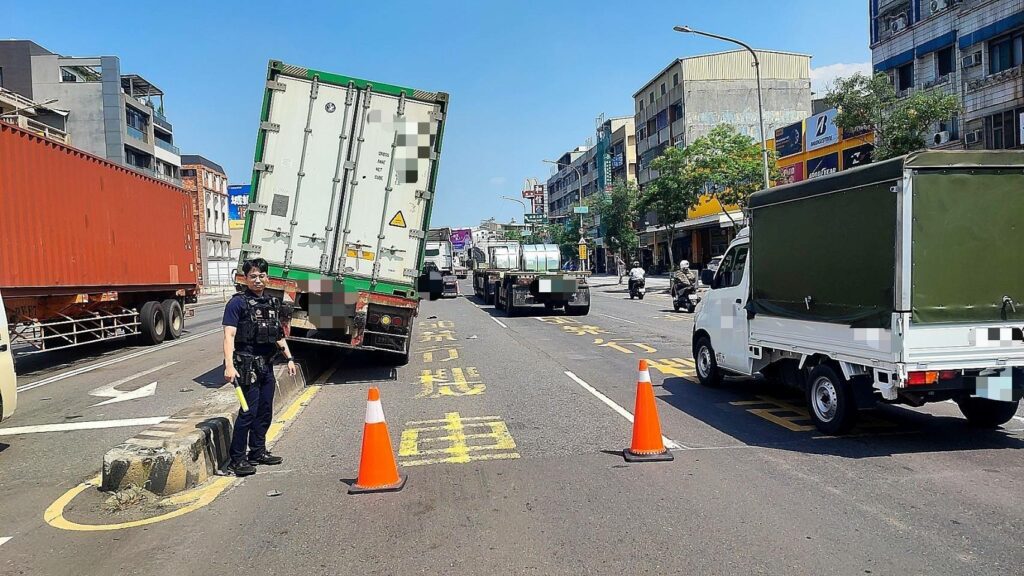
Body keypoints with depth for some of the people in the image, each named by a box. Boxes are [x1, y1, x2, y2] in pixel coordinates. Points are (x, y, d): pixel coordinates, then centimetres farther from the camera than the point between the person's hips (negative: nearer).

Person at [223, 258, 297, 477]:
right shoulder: (237, 303, -7)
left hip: (267, 365, 7)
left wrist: (289, 358, 18)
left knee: (265, 411, 14)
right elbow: (229, 335, -15)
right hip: (248, 365, -7)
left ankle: (258, 451, 27)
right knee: (249, 411, -8)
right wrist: (229, 365, -25)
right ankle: (237, 459, 1)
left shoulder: (273, 303, 13)